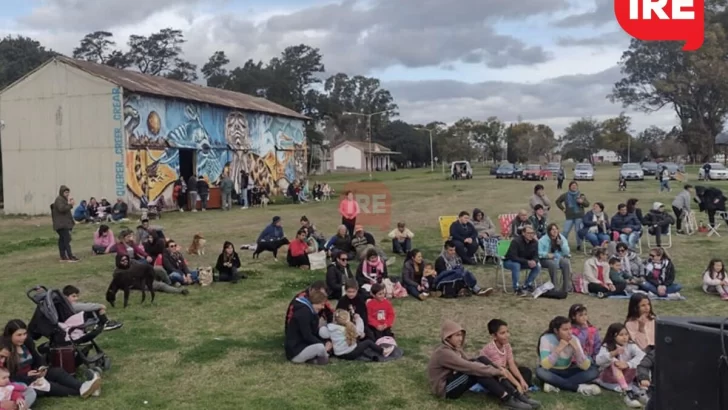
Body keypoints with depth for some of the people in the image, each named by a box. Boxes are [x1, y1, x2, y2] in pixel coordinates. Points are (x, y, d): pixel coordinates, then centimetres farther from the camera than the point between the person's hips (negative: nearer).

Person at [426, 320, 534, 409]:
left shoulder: (455, 348, 8)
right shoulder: (443, 353, -23)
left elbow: (469, 364, 0)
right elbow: (469, 367, -28)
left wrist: (494, 369, -16)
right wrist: (495, 371, -22)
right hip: (445, 389, -9)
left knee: (482, 360, -11)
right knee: (476, 371, -27)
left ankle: (515, 395, -16)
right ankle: (507, 400, -24)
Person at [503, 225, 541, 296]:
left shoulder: (534, 242, -7)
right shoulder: (516, 241, -26)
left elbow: (535, 256, -6)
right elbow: (513, 257, -31)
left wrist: (534, 261, -31)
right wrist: (527, 262, -38)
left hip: (524, 262, 6)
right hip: (509, 262, -6)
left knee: (538, 266, -15)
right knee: (516, 265, -39)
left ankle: (527, 285, 0)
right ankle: (516, 289, -25)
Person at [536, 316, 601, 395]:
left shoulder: (574, 339, -11)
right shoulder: (546, 339, -20)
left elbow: (585, 366, -19)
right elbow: (545, 365, -32)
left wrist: (576, 348, -29)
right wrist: (559, 349, -36)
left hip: (568, 372, 3)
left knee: (594, 371, -18)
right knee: (540, 371, -36)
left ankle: (556, 385, -25)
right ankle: (579, 387, -27)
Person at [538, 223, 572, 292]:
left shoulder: (562, 238, 7)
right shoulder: (543, 240, -4)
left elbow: (567, 252, 2)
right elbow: (538, 252, -10)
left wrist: (562, 244, -16)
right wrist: (547, 254, -27)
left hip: (559, 258, 3)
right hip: (546, 259, -3)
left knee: (566, 263, -29)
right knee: (553, 264, -37)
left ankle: (566, 288, -24)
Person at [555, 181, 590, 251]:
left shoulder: (581, 195, 7)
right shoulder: (565, 195, 7)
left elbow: (587, 204, 7)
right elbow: (558, 201, 20)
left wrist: (582, 202, -14)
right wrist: (563, 208, 9)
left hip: (579, 217, 0)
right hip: (569, 217, 0)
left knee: (578, 231, 0)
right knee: (565, 231, -5)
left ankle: (579, 245, 12)